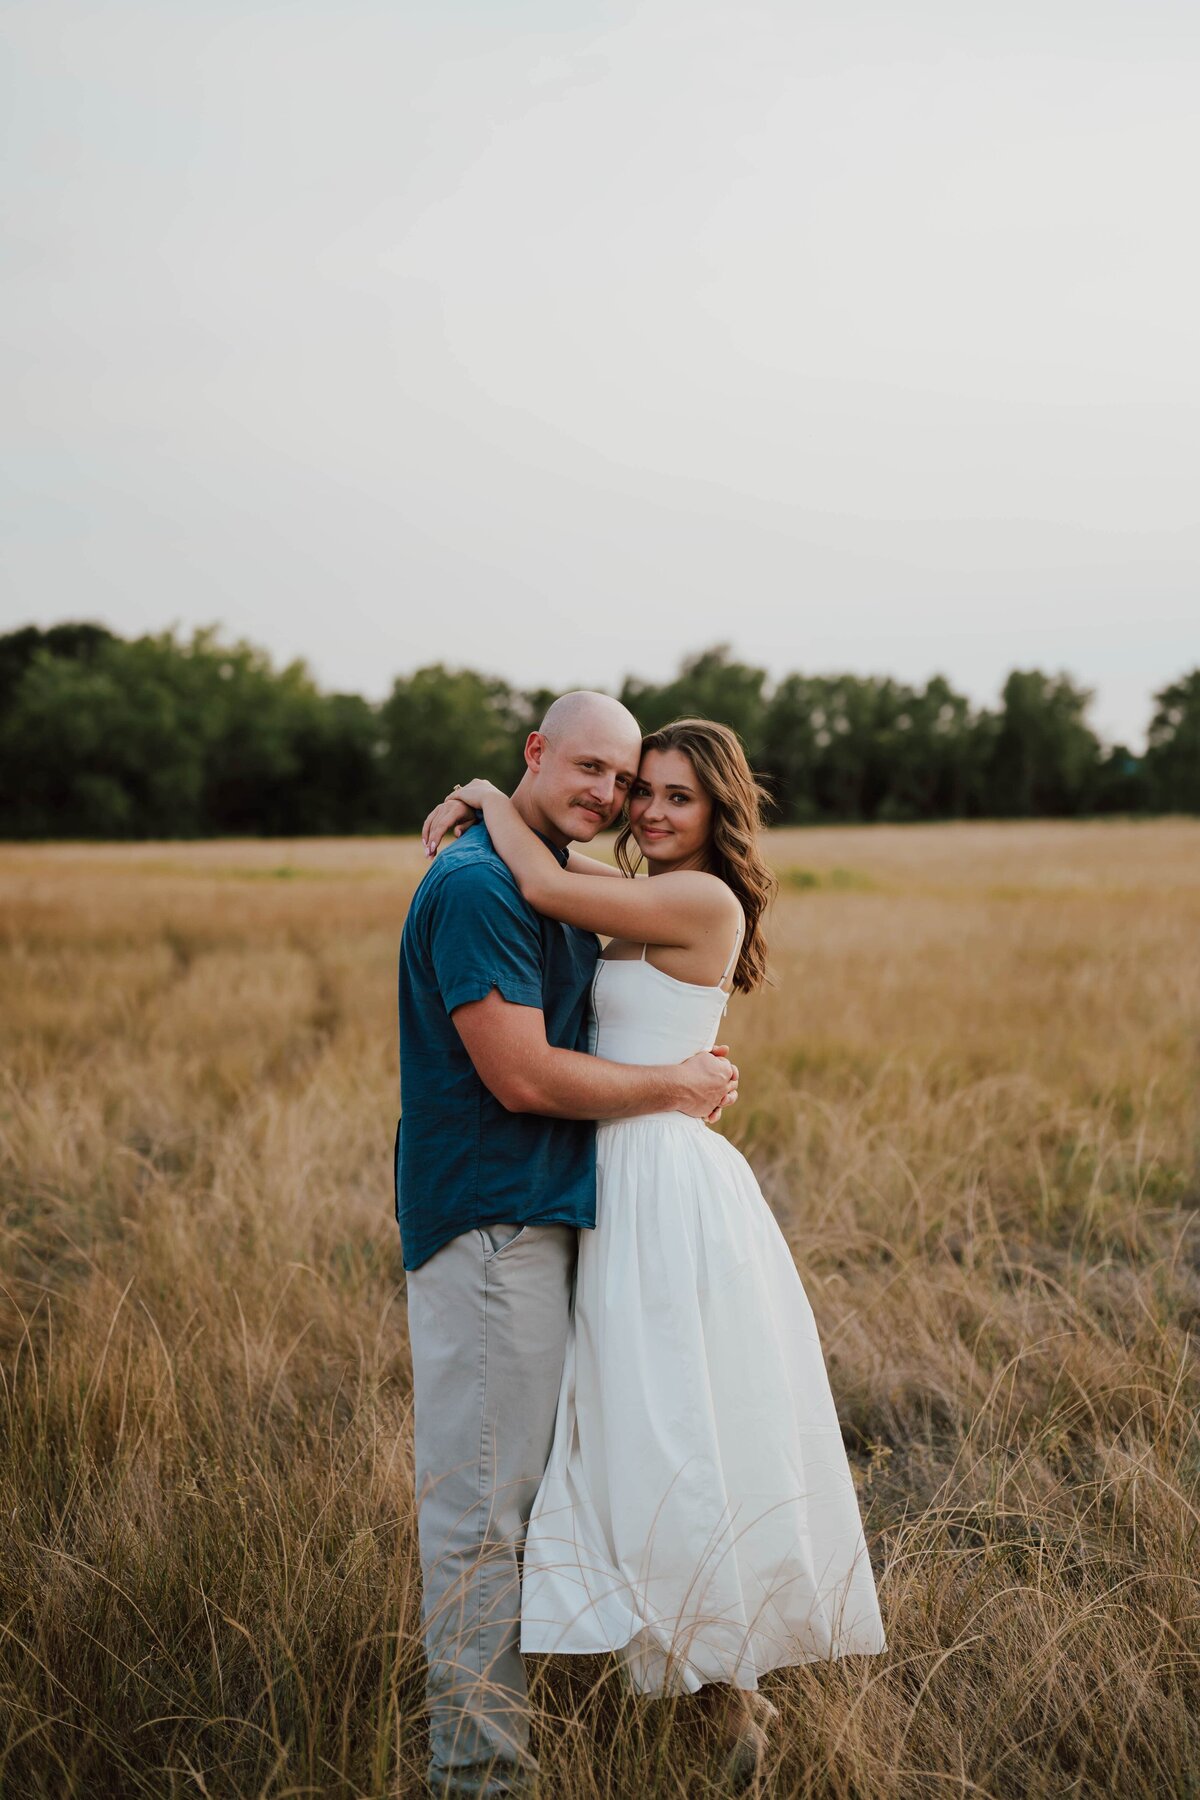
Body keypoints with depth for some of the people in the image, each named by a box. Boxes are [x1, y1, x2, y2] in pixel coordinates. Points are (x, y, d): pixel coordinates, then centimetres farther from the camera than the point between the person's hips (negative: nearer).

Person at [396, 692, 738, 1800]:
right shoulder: (477, 886, -16)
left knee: (530, 1484, 19)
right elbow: (522, 1076, -20)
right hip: (488, 1220, -10)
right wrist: (674, 1085, -9)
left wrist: (693, 1070, 9)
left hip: (549, 1211, 10)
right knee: (482, 1499, -2)